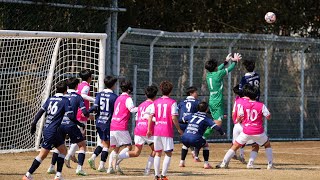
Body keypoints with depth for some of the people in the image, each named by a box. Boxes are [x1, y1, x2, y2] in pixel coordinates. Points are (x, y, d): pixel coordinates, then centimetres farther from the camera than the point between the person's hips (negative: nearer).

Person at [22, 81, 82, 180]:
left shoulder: (50, 99, 11)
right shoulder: (65, 100, -7)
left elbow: (40, 112, 8)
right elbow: (70, 116, -13)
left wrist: (34, 124, 13)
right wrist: (80, 124, -1)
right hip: (52, 130, -8)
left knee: (63, 150, 17)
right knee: (43, 154, -6)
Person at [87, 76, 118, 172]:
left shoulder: (100, 94, 3)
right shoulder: (114, 97, -9)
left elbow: (95, 107, -8)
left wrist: (87, 112, 5)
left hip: (98, 122, 5)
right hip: (108, 123, -5)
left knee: (103, 142, 20)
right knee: (106, 144, 4)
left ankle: (93, 157, 2)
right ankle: (101, 165, 1)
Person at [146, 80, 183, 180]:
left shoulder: (156, 102, 7)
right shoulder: (172, 102, -5)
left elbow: (150, 116, 4)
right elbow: (174, 117, -11)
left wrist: (149, 130, 11)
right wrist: (179, 129, 0)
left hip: (157, 130, 4)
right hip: (167, 131, -4)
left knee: (158, 153, 14)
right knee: (168, 153, 3)